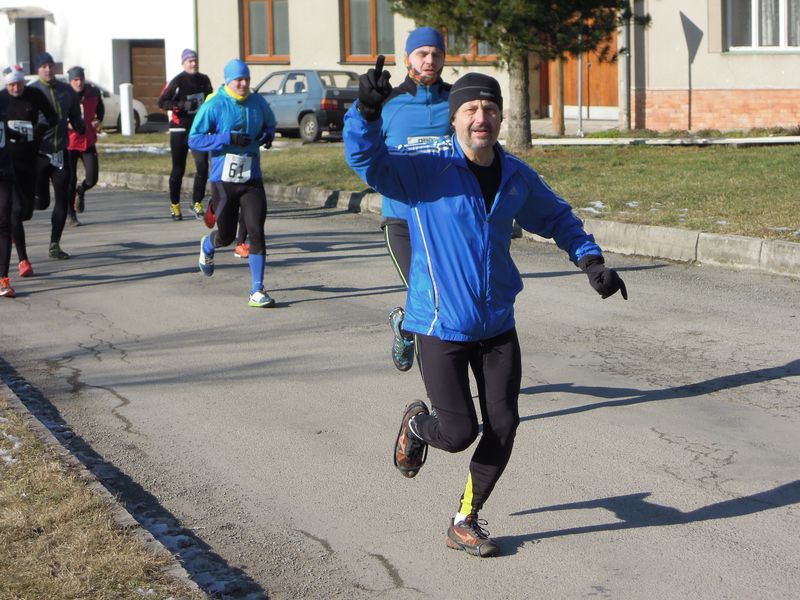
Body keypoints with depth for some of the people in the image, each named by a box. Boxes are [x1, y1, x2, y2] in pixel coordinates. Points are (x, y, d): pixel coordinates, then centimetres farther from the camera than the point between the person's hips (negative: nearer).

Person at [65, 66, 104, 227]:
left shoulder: (94, 93, 0)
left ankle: (80, 191, 32)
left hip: (88, 142, 3)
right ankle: (71, 214, 14)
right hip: (69, 143, -3)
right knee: (70, 180, -1)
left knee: (92, 178, -4)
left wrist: (99, 120, 2)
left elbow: (100, 108, 21)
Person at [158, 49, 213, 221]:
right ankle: (174, 205, 18)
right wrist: (182, 105, -24)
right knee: (178, 169, 4)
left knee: (202, 166, -9)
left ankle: (197, 203, 3)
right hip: (180, 129, -3)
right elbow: (162, 102, -11)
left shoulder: (204, 80, 7)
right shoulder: (177, 81, -8)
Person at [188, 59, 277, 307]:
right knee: (226, 236, 11)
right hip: (223, 181, -2)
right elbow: (194, 139, -10)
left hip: (252, 180, 2)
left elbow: (270, 123, 24)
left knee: (256, 233, -11)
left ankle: (257, 291, -5)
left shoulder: (258, 103, 4)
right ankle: (207, 247, 50)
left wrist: (268, 135, 0)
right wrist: (227, 138, -21)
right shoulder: (213, 106, -9)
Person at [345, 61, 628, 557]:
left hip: (497, 325, 5)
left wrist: (591, 260, 8)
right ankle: (417, 424, 34)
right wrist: (367, 111, -48)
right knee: (460, 432, -4)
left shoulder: (517, 177, 2)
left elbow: (557, 217, 20)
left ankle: (466, 522, 23)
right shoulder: (426, 169, -13)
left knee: (503, 426, 3)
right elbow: (368, 160, -29)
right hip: (440, 326, -5)